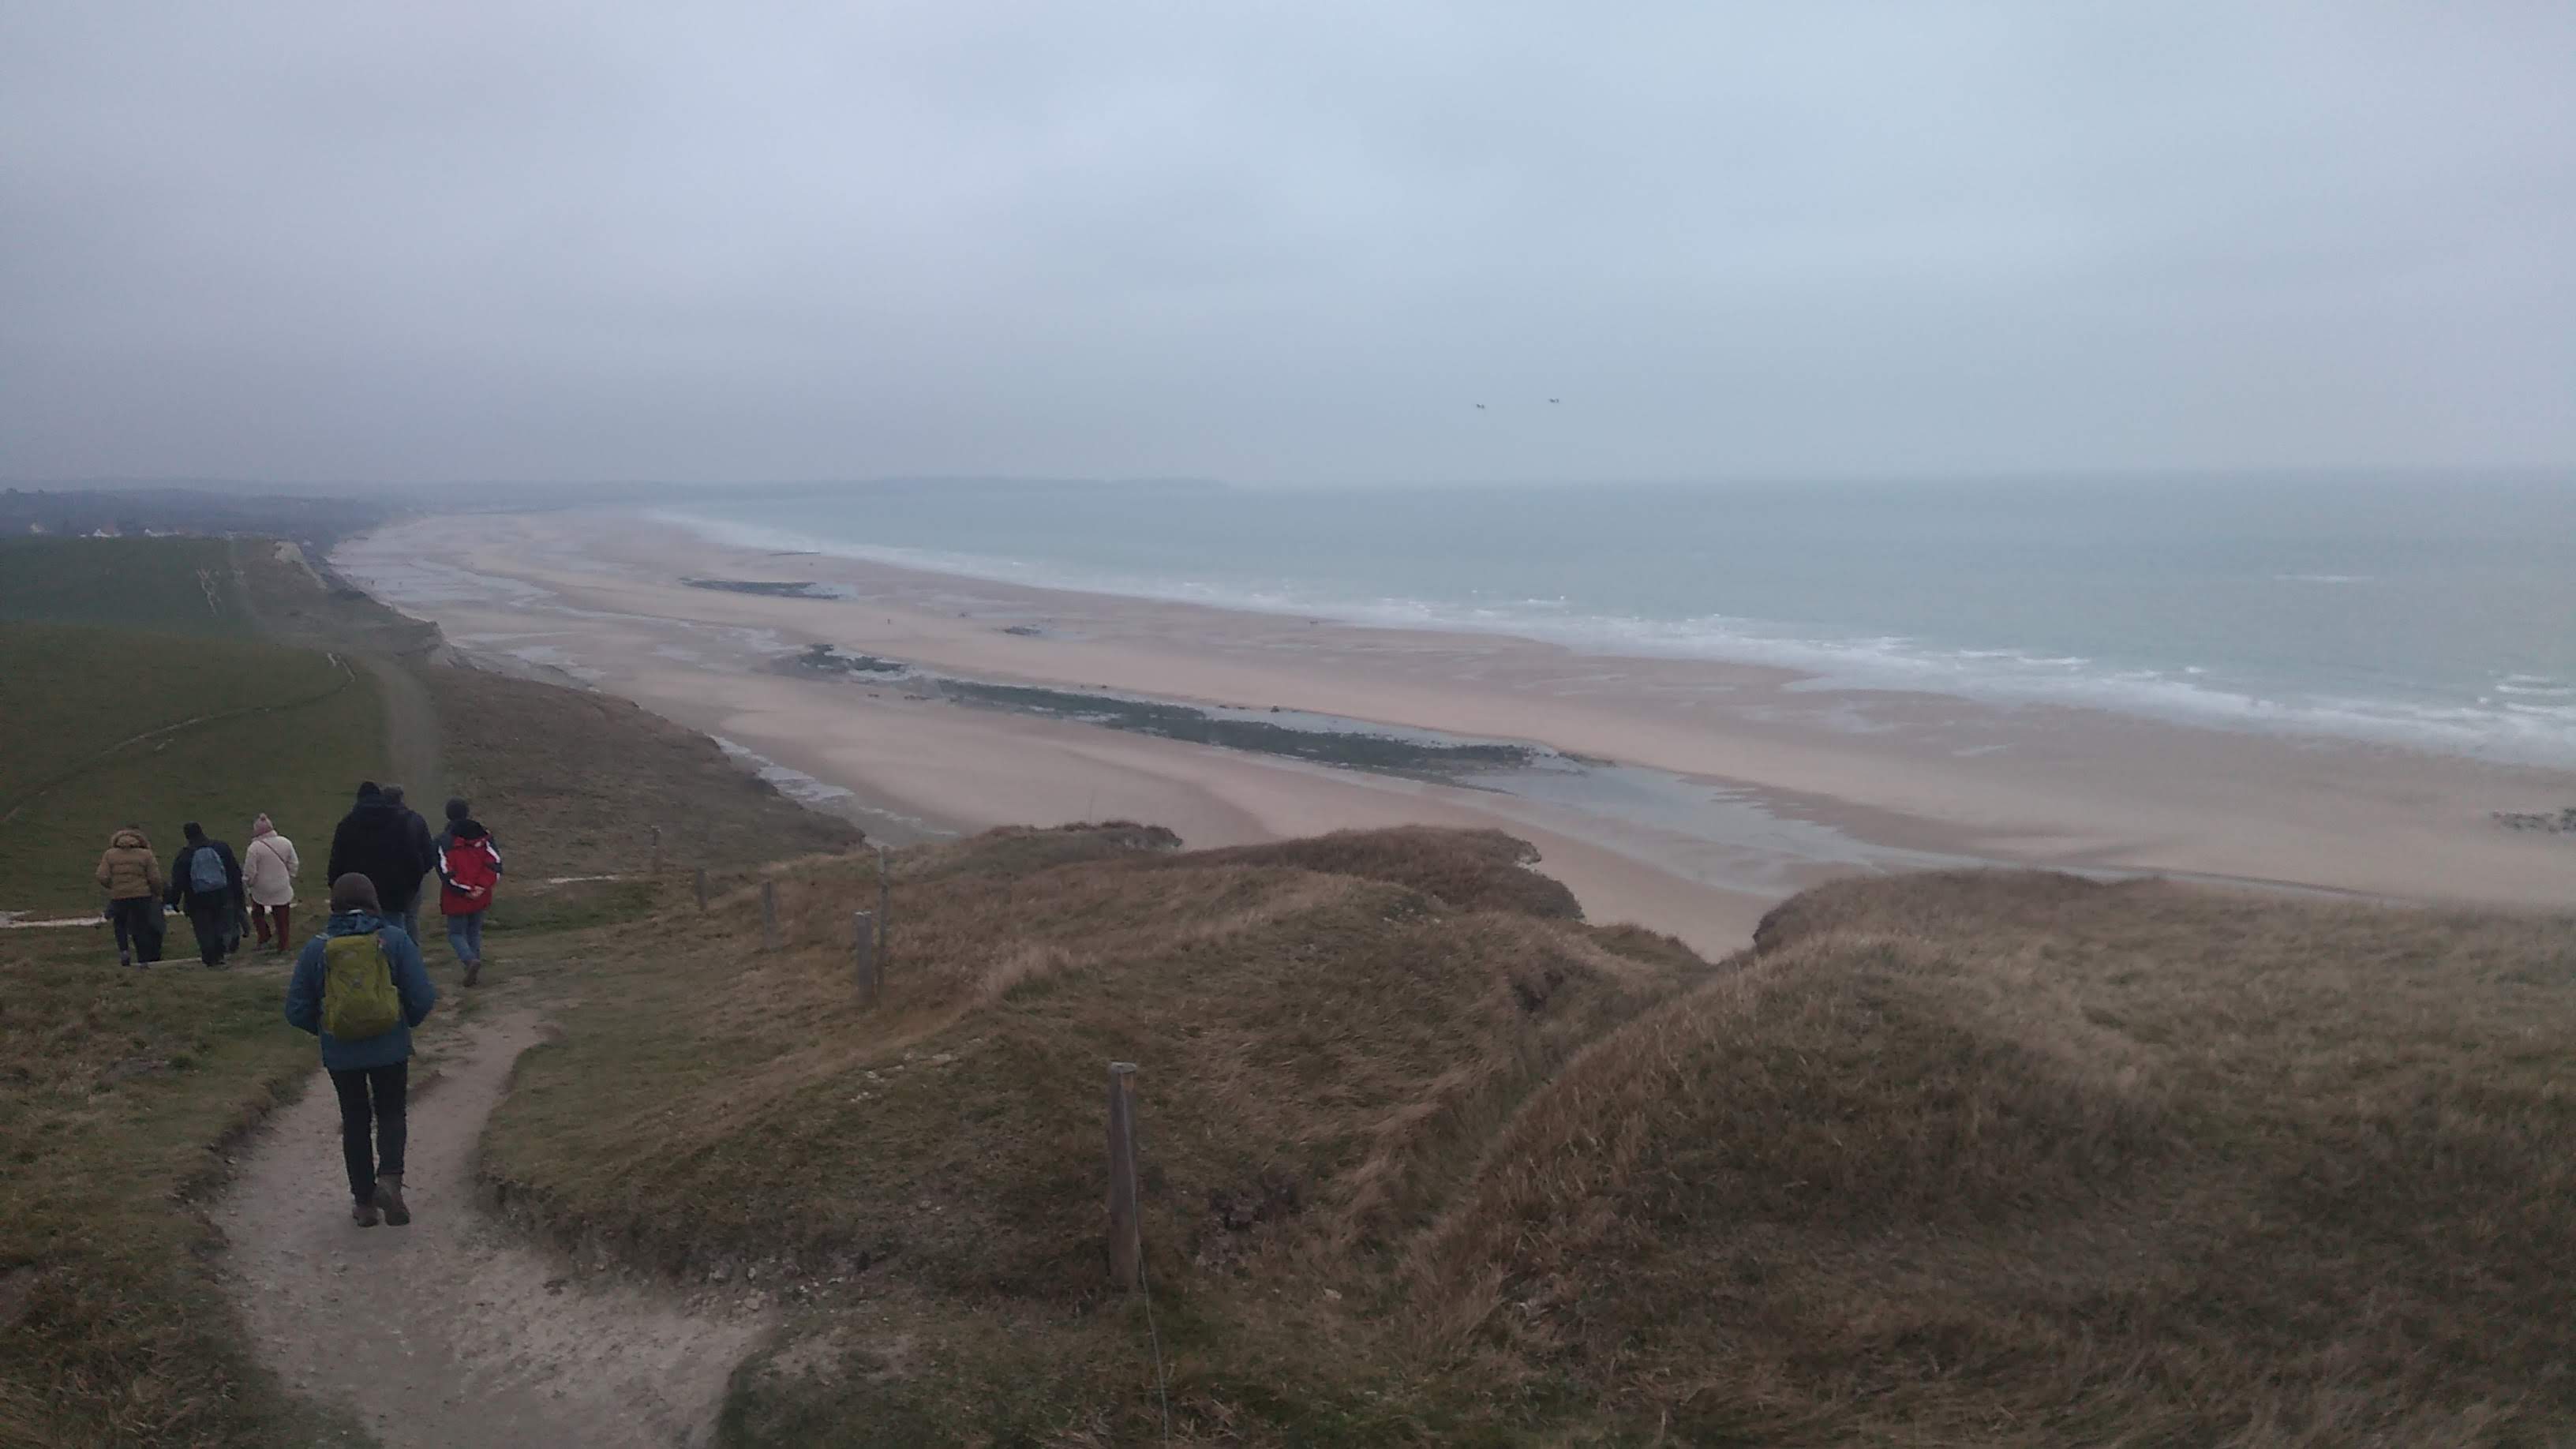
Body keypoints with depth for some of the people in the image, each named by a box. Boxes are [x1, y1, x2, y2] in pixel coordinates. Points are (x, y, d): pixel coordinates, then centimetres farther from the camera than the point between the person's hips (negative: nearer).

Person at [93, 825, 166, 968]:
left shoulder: (110, 855, 2)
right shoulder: (146, 855, -1)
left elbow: (102, 877, -5)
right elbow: (155, 879, -4)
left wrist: (112, 887, 15)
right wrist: (157, 894, 13)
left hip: (118, 896, 1)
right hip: (142, 896, -1)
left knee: (120, 924, 24)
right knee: (141, 929, 7)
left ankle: (123, 950, 6)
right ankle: (143, 959, 8)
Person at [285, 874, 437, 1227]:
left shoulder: (317, 947, -3)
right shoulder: (394, 939, -7)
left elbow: (296, 1011, 0)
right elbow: (422, 997, -9)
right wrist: (406, 1022, 11)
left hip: (341, 1053, 1)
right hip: (390, 1048, -1)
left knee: (355, 1122, 16)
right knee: (391, 1114, 16)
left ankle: (364, 1202, 21)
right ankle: (390, 1179, -8)